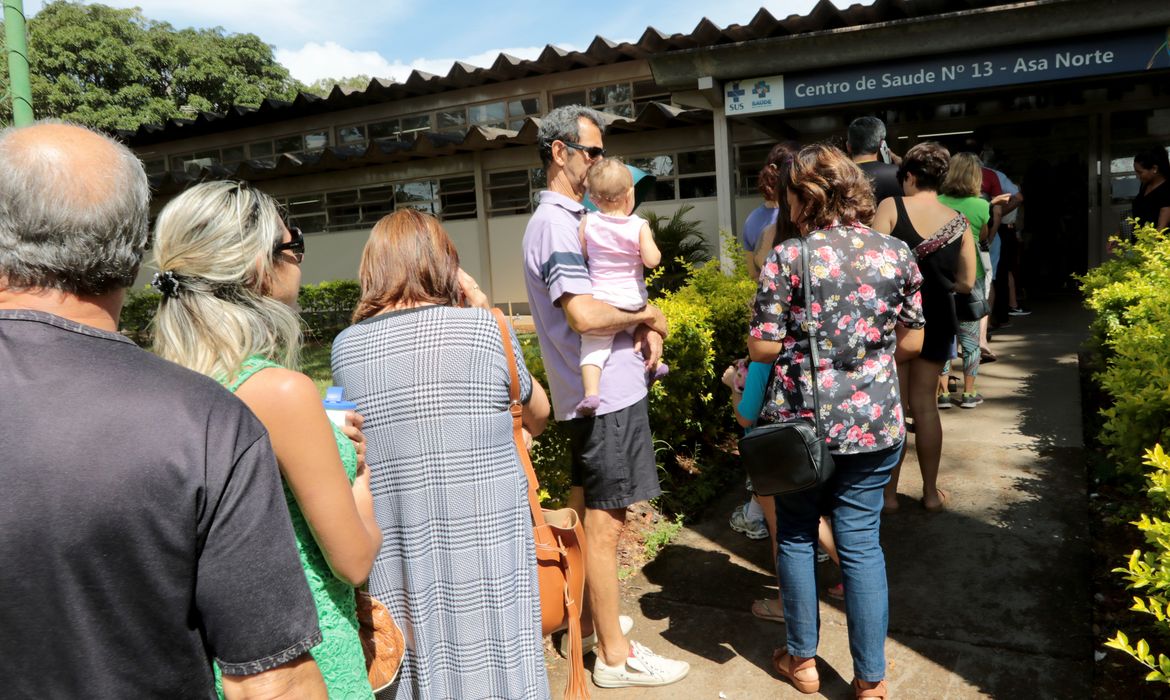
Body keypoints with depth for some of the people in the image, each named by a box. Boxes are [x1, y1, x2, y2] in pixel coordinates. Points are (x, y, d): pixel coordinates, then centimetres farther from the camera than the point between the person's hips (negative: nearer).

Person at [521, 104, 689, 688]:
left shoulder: (570, 217, 15)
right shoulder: (556, 223, -17)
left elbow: (608, 291, 20)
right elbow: (584, 314, -29)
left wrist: (646, 327, 1)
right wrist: (648, 315, -12)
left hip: (591, 392, 10)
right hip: (605, 394, -10)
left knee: (586, 516, 20)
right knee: (604, 524, -1)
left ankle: (585, 617, 36)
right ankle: (615, 656, 12)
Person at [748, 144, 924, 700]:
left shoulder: (788, 258, -10)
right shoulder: (897, 253, 1)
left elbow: (763, 348, -10)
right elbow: (911, 343, 6)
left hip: (800, 422, -2)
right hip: (874, 423, 3)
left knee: (796, 535, 15)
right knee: (862, 541, 11)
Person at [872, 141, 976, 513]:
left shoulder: (891, 207, -9)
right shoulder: (959, 221, 3)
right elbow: (966, 282, 4)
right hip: (936, 319, 3)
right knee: (925, 405, 13)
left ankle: (888, 493, 13)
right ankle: (931, 491, 21)